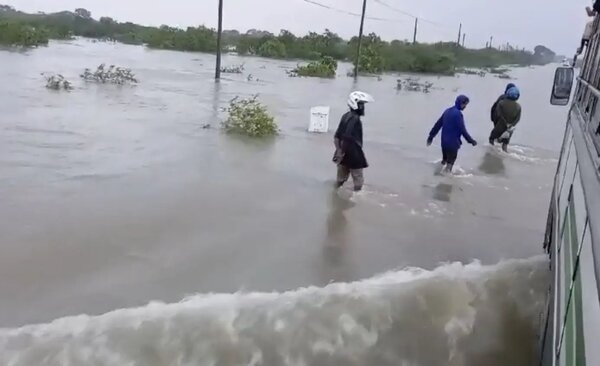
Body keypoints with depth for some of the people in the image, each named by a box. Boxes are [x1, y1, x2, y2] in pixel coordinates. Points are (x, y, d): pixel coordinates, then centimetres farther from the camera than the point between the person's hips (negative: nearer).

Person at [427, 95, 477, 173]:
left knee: (445, 159, 22)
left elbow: (438, 124, 12)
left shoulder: (448, 111, 8)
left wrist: (431, 136, 18)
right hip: (453, 142, -8)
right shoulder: (458, 113, -17)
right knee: (451, 161, 3)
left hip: (444, 141, 8)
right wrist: (471, 140, -10)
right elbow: (462, 129, -18)